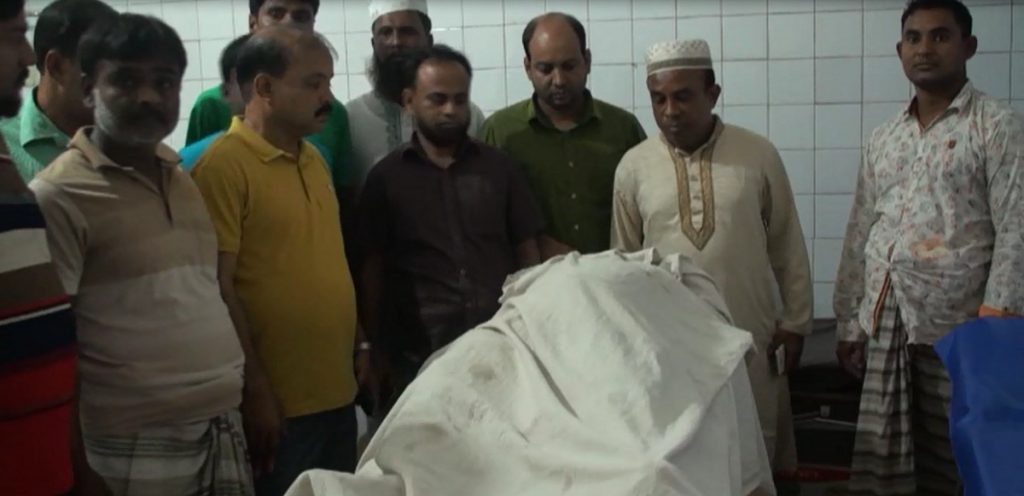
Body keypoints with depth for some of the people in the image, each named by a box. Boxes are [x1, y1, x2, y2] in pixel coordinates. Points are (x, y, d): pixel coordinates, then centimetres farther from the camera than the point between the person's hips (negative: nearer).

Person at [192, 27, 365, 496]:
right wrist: (254, 389, -16)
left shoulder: (312, 158, 10)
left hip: (337, 392, 7)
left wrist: (360, 346, 13)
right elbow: (218, 287, -16)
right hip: (278, 403, -7)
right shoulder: (224, 166, -13)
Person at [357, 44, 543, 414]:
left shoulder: (499, 168, 8)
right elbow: (372, 271, 4)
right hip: (421, 358, -1)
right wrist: (378, 355, 0)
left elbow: (527, 253, 10)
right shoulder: (386, 178, 3)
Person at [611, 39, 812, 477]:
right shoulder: (633, 166, 0)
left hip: (750, 335, 0)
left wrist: (795, 321, 3)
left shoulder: (758, 155, -2)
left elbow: (787, 246, 3)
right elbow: (624, 258, 7)